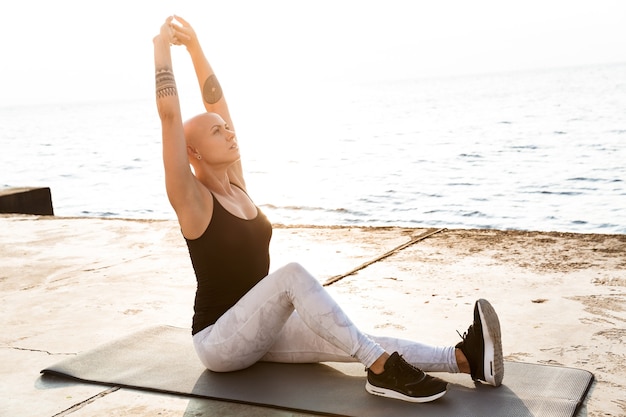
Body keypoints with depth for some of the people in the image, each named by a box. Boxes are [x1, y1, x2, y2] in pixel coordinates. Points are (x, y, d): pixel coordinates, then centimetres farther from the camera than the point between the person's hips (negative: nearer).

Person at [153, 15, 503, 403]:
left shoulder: (235, 184, 7)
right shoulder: (192, 200, -12)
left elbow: (217, 103, 6)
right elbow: (170, 115, -22)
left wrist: (195, 45, 6)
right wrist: (164, 48, -16)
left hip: (257, 328, 7)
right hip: (218, 341, -7)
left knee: (344, 342, -16)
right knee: (293, 275, -32)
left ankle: (465, 358, -32)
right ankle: (383, 370, -36)